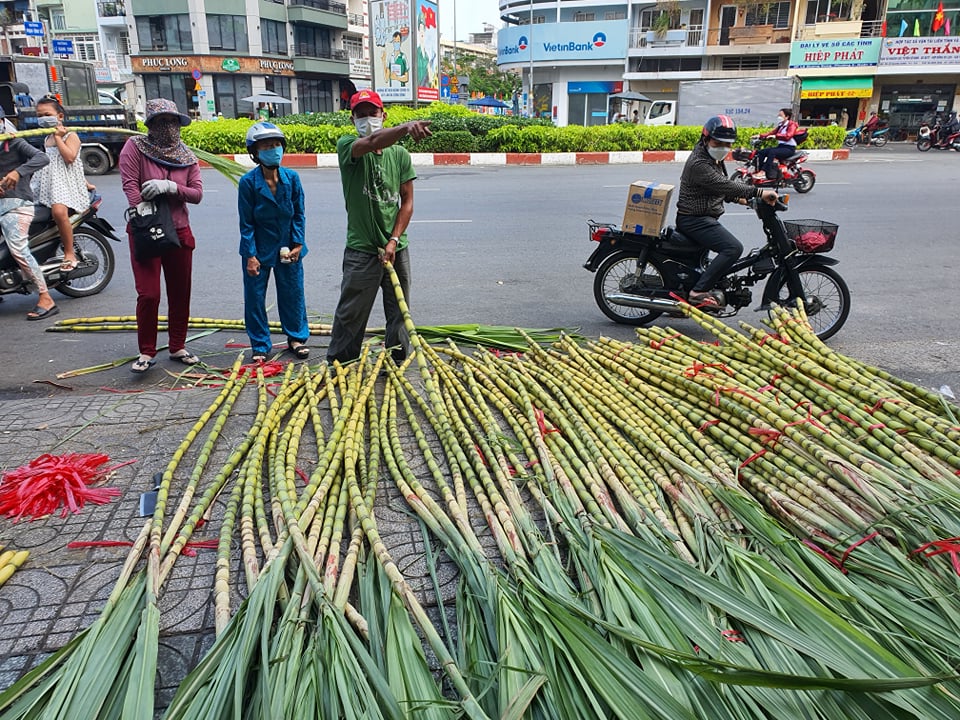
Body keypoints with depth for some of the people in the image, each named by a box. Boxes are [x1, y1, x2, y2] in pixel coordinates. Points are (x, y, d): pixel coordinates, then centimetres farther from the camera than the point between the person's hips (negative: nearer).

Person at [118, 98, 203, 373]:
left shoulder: (187, 156, 6)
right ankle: (146, 352, 8)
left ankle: (178, 347, 25)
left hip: (179, 232, 4)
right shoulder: (135, 147, -3)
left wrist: (169, 186, -19)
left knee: (180, 293, 10)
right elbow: (130, 185, -12)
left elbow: (197, 194, -2)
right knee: (148, 294, -7)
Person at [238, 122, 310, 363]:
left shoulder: (292, 178, -5)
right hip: (259, 249, -2)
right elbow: (246, 223, -8)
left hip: (287, 248, 2)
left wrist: (297, 244, -4)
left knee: (293, 295, 12)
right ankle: (259, 346, 20)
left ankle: (297, 338, 30)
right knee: (255, 298, 6)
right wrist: (250, 256, -11)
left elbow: (299, 214, 3)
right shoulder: (248, 182, -12)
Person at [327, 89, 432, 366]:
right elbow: (373, 142, -30)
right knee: (351, 314, 4)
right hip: (361, 249, -3)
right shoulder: (347, 146, -6)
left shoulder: (400, 154, 4)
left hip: (396, 248, 3)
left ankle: (397, 361, 28)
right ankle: (336, 364, 19)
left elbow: (407, 202, 3)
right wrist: (406, 127, -49)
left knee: (398, 311, 12)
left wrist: (393, 241, -8)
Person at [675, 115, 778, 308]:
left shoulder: (713, 159, 14)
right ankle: (698, 292, -27)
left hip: (701, 218, 11)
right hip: (694, 219, -11)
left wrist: (738, 198, 11)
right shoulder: (699, 164, -21)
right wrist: (759, 193, -33)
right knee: (733, 248, -26)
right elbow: (724, 185, -30)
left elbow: (720, 187, 26)